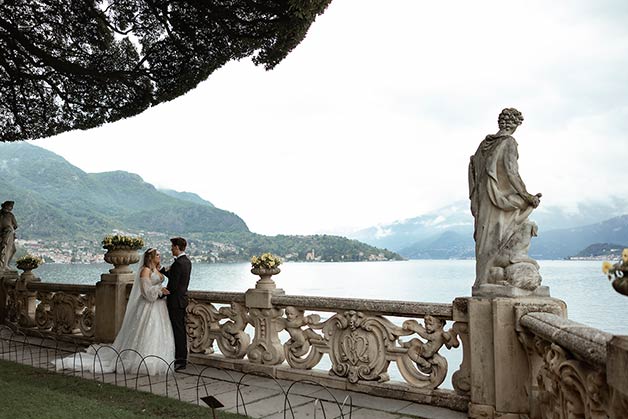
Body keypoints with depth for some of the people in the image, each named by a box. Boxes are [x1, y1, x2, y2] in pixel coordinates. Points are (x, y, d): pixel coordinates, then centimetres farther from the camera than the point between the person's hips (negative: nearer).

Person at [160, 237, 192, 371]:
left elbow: (172, 286, -20)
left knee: (177, 331, -3)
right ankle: (183, 359, 22)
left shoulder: (178, 263, -19)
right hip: (183, 299, 10)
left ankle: (179, 361, 2)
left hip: (175, 301, -10)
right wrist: (161, 269, 14)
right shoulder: (187, 261, 11)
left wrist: (161, 293, -6)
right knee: (181, 330, 14)